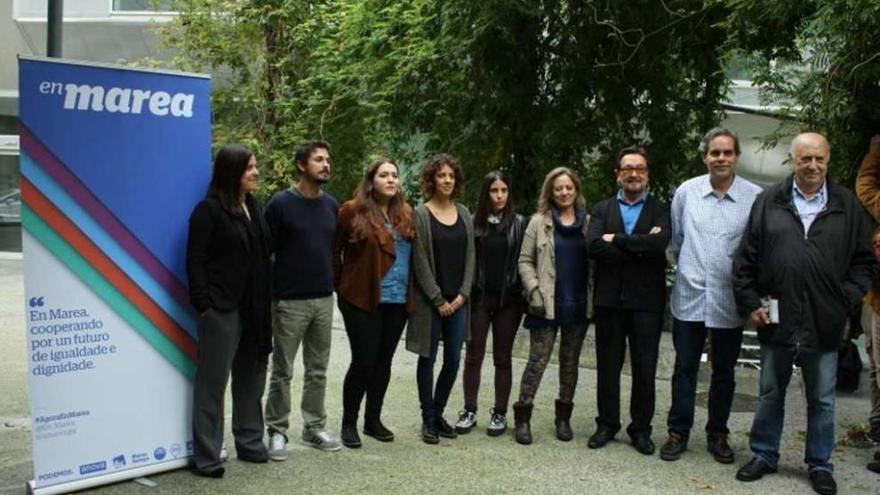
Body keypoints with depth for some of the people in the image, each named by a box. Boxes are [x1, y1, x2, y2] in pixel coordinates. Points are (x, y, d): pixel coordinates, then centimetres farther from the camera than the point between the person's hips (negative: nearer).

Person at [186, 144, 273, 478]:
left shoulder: (253, 205, 13)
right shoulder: (209, 209, -8)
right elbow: (195, 260, -11)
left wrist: (266, 298, 10)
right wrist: (203, 305, -17)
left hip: (254, 307, 7)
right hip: (222, 308, -7)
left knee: (251, 377, 15)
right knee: (213, 380, 0)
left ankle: (250, 443, 28)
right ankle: (205, 456, 9)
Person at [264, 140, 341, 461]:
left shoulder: (332, 205, 8)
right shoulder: (281, 203, -8)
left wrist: (334, 281, 10)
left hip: (324, 300, 5)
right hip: (290, 301, -5)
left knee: (318, 370, 13)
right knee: (282, 371, 4)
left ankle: (315, 428, 24)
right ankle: (277, 432, 15)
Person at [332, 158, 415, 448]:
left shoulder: (407, 214, 8)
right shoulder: (353, 211, -6)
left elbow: (412, 254, 12)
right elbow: (334, 251, 0)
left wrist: (410, 292, 6)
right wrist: (341, 285, 3)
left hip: (398, 301, 5)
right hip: (363, 300, -5)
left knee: (384, 361, 12)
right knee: (363, 362, -2)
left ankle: (373, 420, 26)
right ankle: (349, 423, 15)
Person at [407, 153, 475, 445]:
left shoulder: (464, 213, 8)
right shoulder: (421, 215, -6)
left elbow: (470, 256, 8)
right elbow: (420, 262, -9)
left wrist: (463, 293, -2)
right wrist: (438, 300, -11)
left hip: (458, 300, 4)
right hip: (429, 300, -4)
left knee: (453, 360, 7)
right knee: (428, 358, 4)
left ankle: (438, 413, 24)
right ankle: (428, 420, 15)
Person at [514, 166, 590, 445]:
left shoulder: (589, 222, 7)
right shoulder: (539, 222, 2)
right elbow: (525, 260, 1)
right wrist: (534, 291, -10)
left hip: (579, 304, 3)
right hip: (547, 304, -2)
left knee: (570, 361, 11)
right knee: (538, 361, -3)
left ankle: (563, 416, 22)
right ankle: (522, 417, 6)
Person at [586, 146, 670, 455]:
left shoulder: (660, 210, 4)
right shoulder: (602, 209, 8)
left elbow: (659, 244, -16)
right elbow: (593, 245, -10)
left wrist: (616, 239, -12)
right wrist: (639, 247, -15)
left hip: (646, 300, -1)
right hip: (609, 299, 2)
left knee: (645, 368, 6)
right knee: (607, 365, 10)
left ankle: (641, 428, 20)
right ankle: (607, 424, 24)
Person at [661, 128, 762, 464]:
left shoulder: (755, 197, -7)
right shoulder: (686, 191, -1)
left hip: (729, 301, -1)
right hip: (689, 297, 1)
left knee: (724, 372, 13)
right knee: (685, 368, 9)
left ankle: (717, 434, 27)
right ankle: (678, 432, 21)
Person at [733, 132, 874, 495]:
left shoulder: (848, 206, 2)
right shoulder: (769, 202, 1)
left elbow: (863, 261, 5)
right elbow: (746, 259, 1)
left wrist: (846, 301, -5)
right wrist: (749, 303, -4)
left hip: (825, 324, 0)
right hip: (776, 320, 0)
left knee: (822, 400, 12)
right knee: (770, 394, 14)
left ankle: (820, 464, 27)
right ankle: (764, 455, 29)